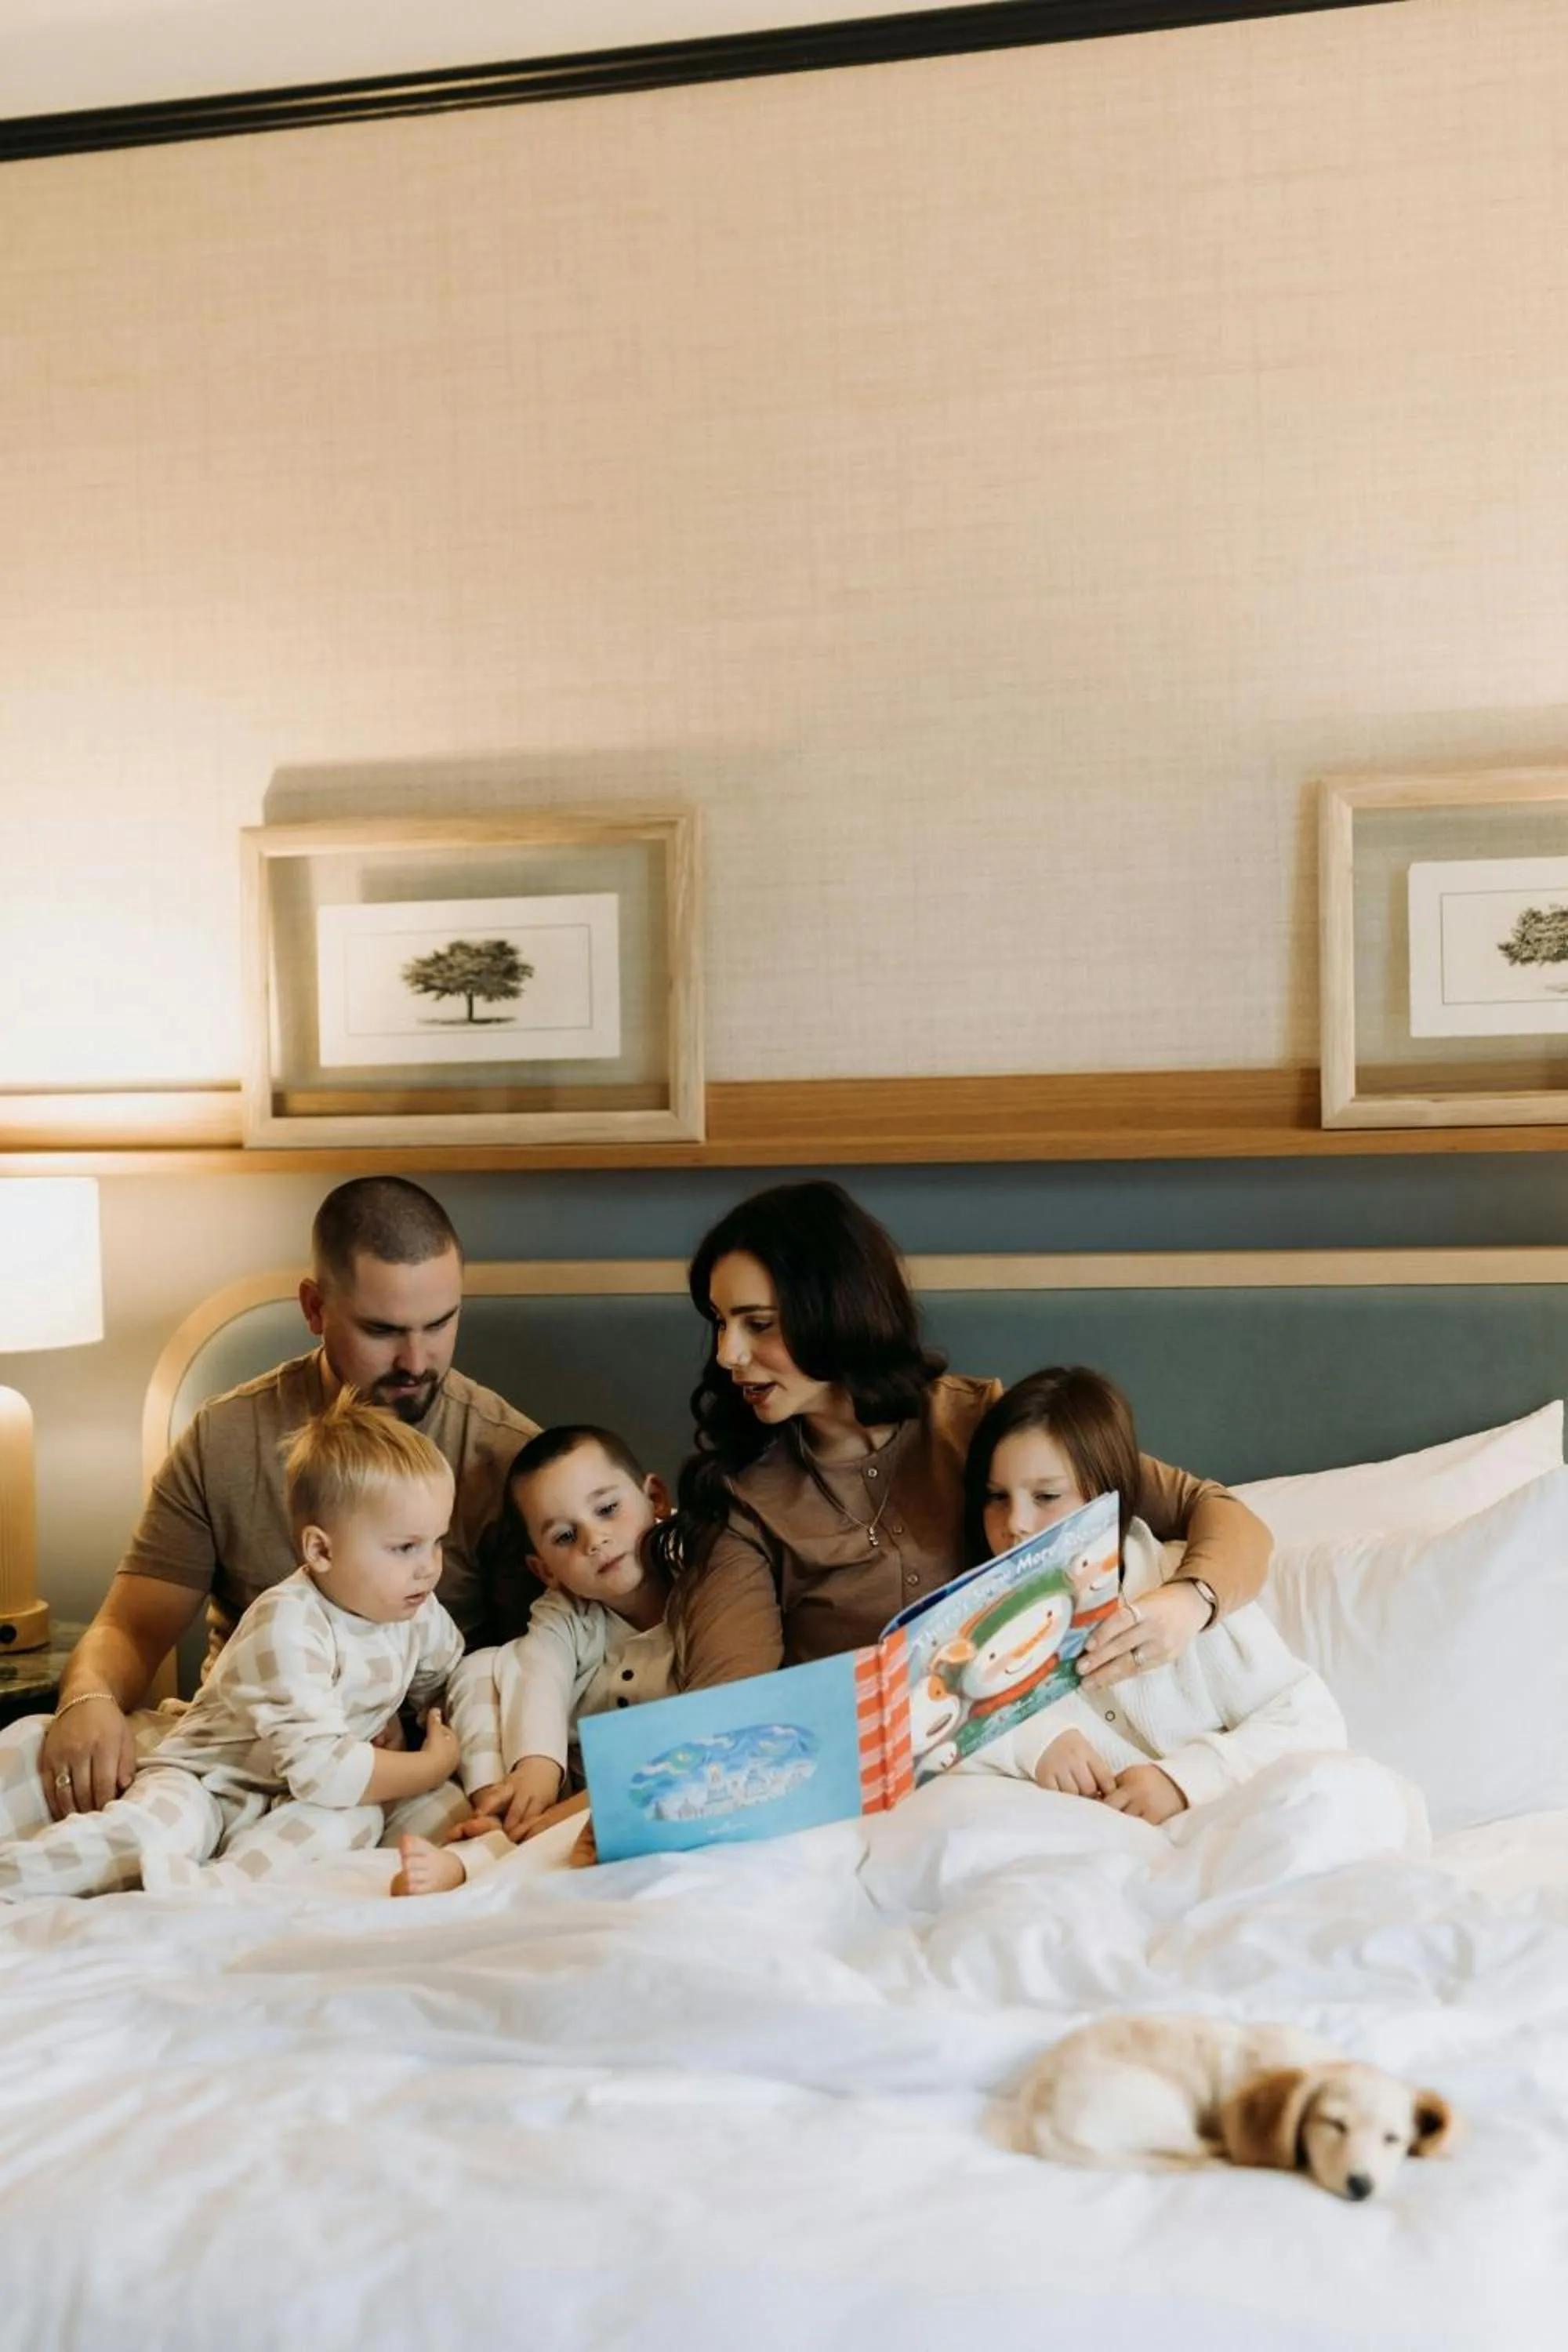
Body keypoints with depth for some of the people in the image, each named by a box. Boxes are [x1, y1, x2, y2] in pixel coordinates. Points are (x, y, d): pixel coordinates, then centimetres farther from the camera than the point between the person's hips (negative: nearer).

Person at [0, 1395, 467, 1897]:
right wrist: (430, 1768, -18)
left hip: (293, 1801, 6)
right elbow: (317, 1769, -32)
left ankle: (217, 1886, -45)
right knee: (138, 1833, -38)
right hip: (206, 1782, -6)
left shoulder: (421, 1613, -1)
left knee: (355, 1818, -30)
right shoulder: (289, 1627, -26)